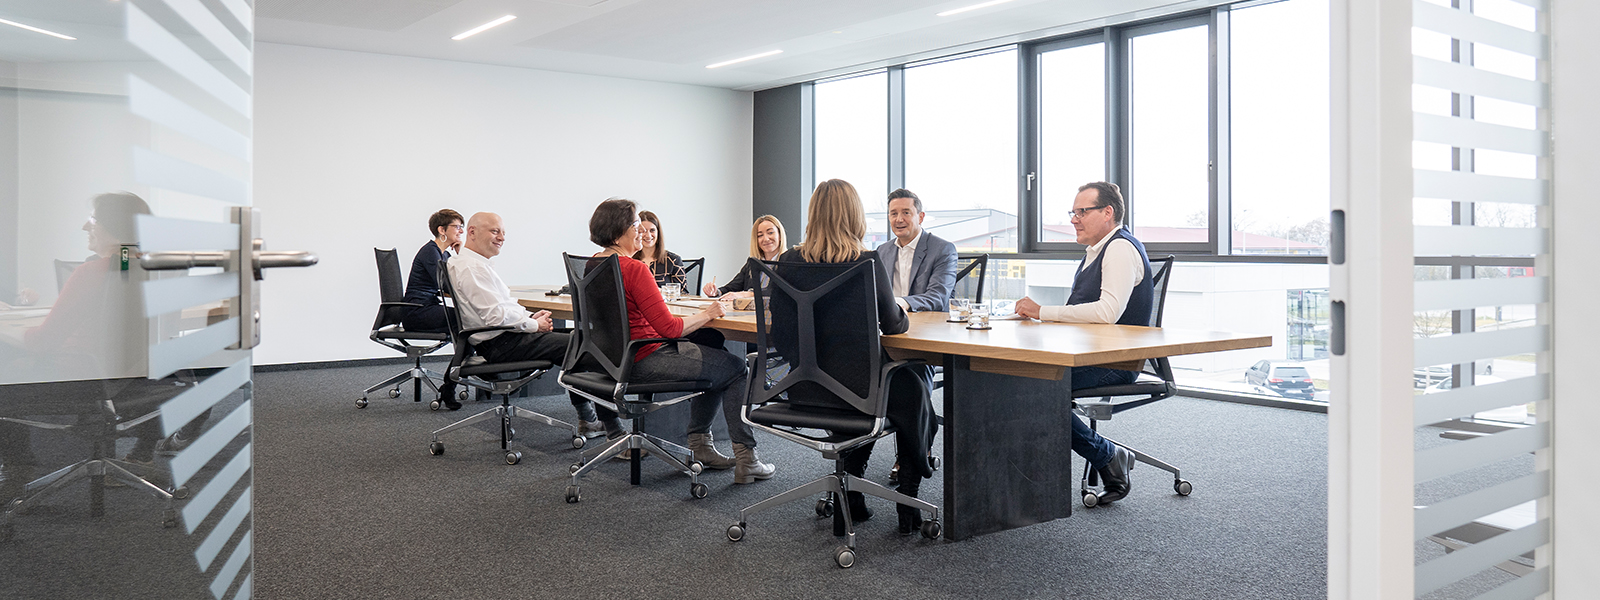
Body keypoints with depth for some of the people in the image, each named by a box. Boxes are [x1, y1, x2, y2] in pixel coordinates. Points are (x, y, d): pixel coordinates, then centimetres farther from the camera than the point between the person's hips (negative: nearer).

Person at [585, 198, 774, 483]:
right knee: (735, 369, 5)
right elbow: (669, 327, -24)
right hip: (644, 361, -10)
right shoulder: (634, 269, -22)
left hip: (618, 357, 10)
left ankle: (700, 445, 28)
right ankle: (746, 460, 6)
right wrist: (707, 314, -9)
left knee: (713, 353, 25)